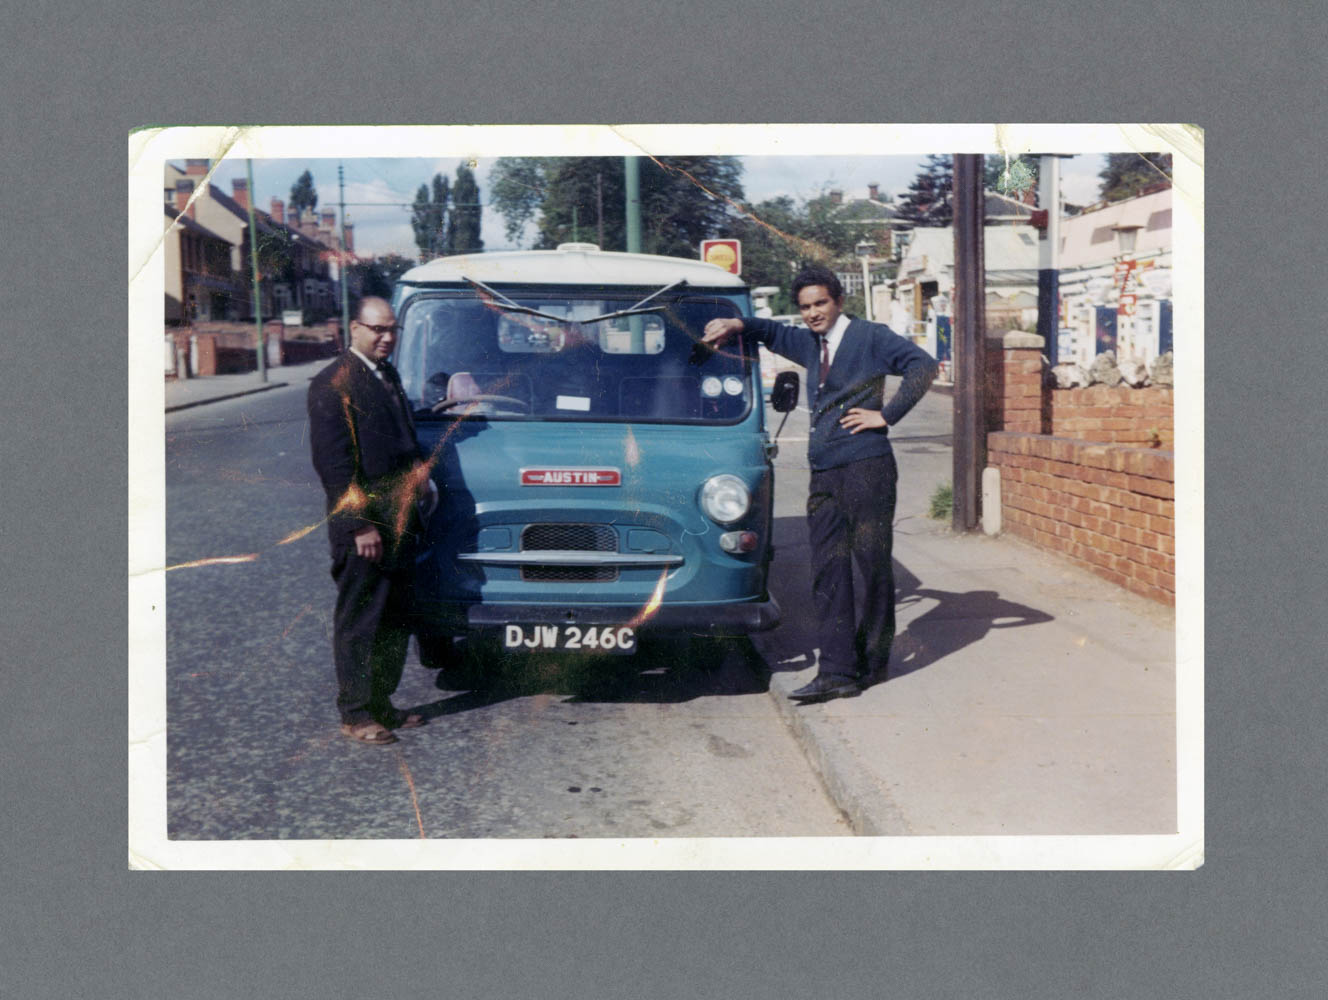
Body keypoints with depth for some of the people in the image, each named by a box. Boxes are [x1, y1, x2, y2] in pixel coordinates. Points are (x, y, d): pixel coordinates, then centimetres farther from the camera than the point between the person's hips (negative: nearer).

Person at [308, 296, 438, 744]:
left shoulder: (388, 376, 15)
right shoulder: (332, 384, -12)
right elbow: (334, 463, -16)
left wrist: (422, 479, 10)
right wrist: (360, 524, -19)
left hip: (399, 523, 9)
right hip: (362, 527, -9)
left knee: (394, 620, 15)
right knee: (358, 623, 1)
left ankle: (381, 705, 27)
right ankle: (355, 714, 11)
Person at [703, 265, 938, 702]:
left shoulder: (870, 337, 1)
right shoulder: (810, 345, 20)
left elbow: (923, 365, -9)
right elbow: (774, 334, 36)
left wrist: (887, 414, -11)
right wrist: (736, 325, 16)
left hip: (866, 468, -6)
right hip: (823, 474, 6)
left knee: (874, 565, 1)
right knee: (829, 572, -1)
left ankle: (871, 661, 14)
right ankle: (837, 671, -2)